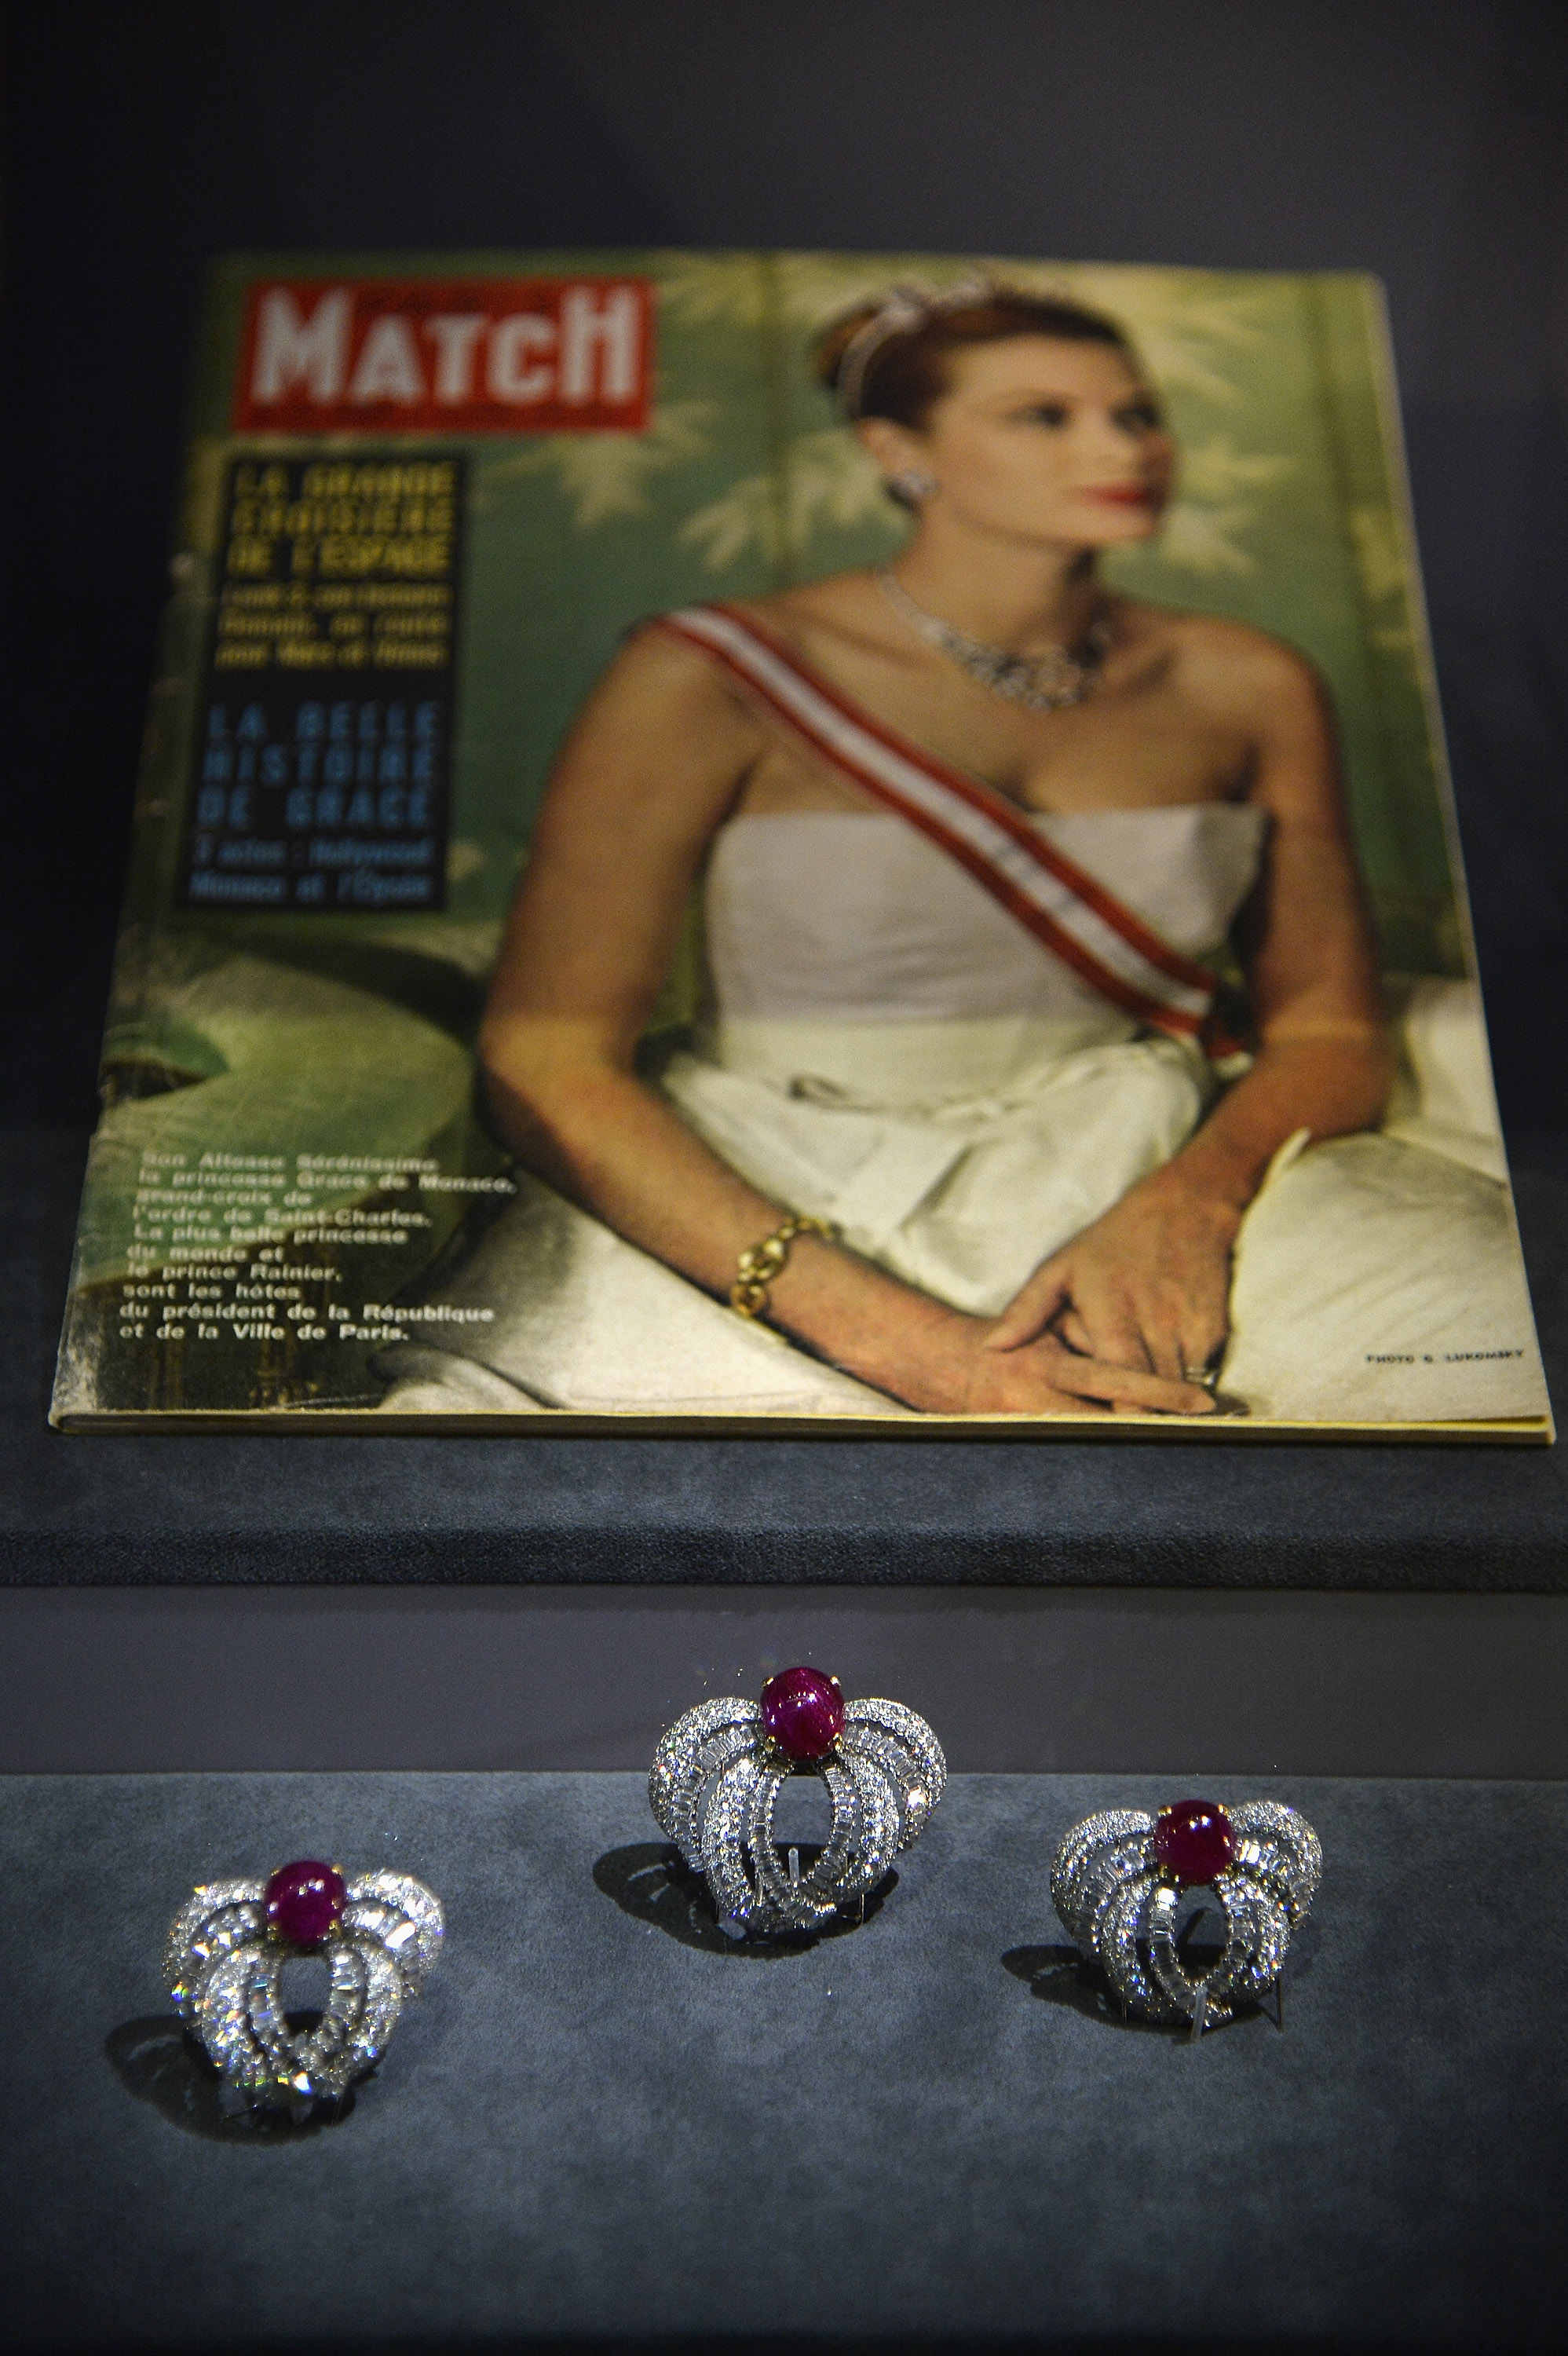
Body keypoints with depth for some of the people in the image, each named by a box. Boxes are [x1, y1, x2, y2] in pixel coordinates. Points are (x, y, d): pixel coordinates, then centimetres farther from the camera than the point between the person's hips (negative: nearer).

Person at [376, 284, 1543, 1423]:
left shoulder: (1251, 687, 7)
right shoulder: (713, 677, -5)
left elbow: (1333, 1027, 9)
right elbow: (547, 1057, -11)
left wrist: (1191, 1199, -16)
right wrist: (906, 1343, -22)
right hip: (763, 1221, -1)